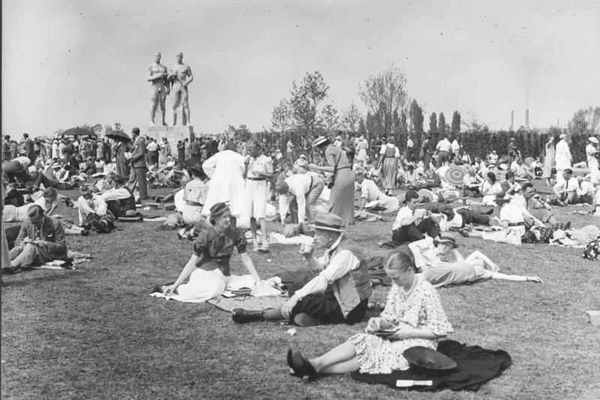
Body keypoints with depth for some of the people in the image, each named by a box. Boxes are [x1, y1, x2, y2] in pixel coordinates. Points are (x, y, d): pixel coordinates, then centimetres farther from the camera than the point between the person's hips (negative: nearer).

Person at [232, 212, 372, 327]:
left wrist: (297, 296, -35)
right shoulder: (330, 252, 4)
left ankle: (259, 315, -9)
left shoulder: (345, 256, -23)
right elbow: (317, 266, 22)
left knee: (302, 301, -24)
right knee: (296, 287, 4)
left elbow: (323, 281, -32)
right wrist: (309, 256, 0)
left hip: (350, 310, -9)